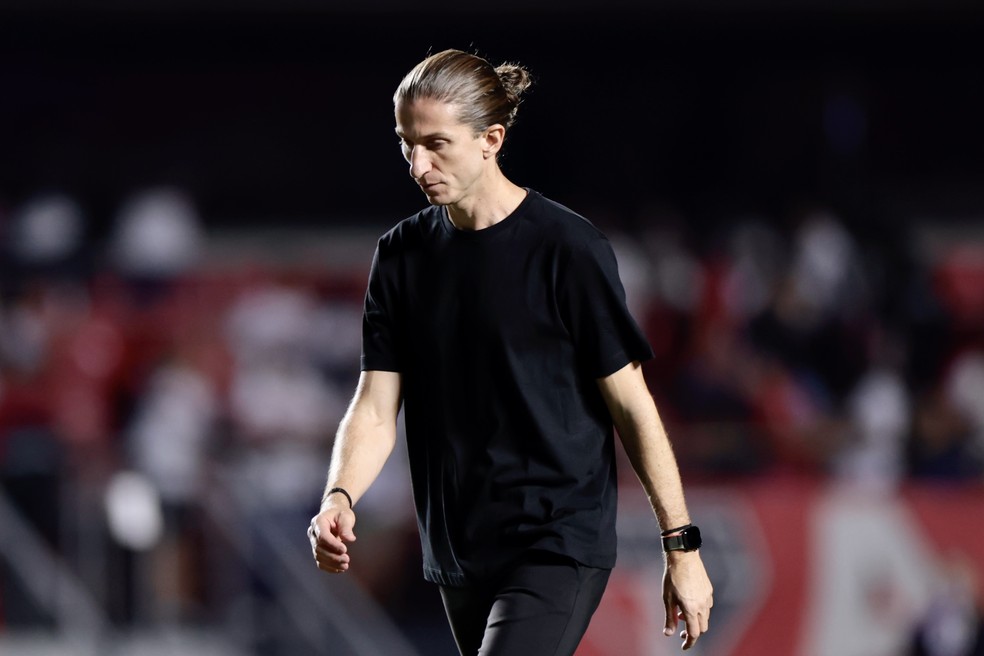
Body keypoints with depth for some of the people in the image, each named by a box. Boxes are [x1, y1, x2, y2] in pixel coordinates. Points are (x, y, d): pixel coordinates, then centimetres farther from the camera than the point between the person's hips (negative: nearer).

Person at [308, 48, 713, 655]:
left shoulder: (569, 249, -9)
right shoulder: (402, 255, 6)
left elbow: (632, 407, -5)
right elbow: (376, 408, 3)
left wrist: (682, 547, -4)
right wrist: (339, 499, -17)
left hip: (557, 544, -6)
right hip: (458, 553, 6)